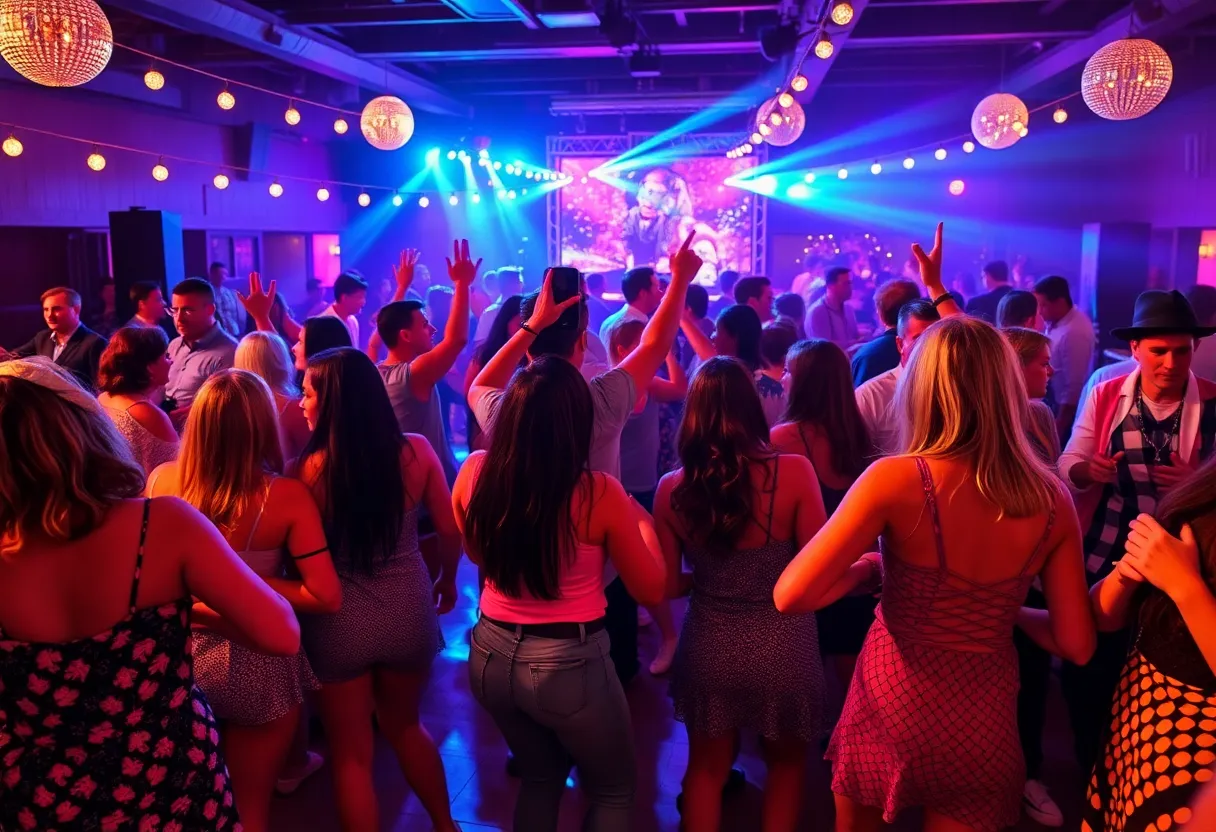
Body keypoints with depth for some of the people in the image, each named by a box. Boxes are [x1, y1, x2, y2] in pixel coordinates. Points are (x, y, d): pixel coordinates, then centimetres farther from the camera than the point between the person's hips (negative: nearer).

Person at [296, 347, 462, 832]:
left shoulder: (310, 469, -17)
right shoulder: (416, 451, -9)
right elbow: (449, 528, 1)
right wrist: (448, 579, 18)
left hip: (338, 619, -3)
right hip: (407, 610, 3)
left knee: (350, 753, 17)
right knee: (404, 726, 29)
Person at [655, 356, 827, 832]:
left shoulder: (673, 487, -9)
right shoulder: (793, 473, -16)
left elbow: (667, 586, -2)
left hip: (708, 646, 2)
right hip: (783, 646, -1)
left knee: (706, 767, 25)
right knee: (786, 763, 26)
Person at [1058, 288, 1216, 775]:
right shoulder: (1105, 395, -1)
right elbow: (1068, 465, 1)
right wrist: (1088, 469, -20)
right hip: (1100, 560, 2)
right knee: (1086, 669, 12)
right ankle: (1092, 773, 37)